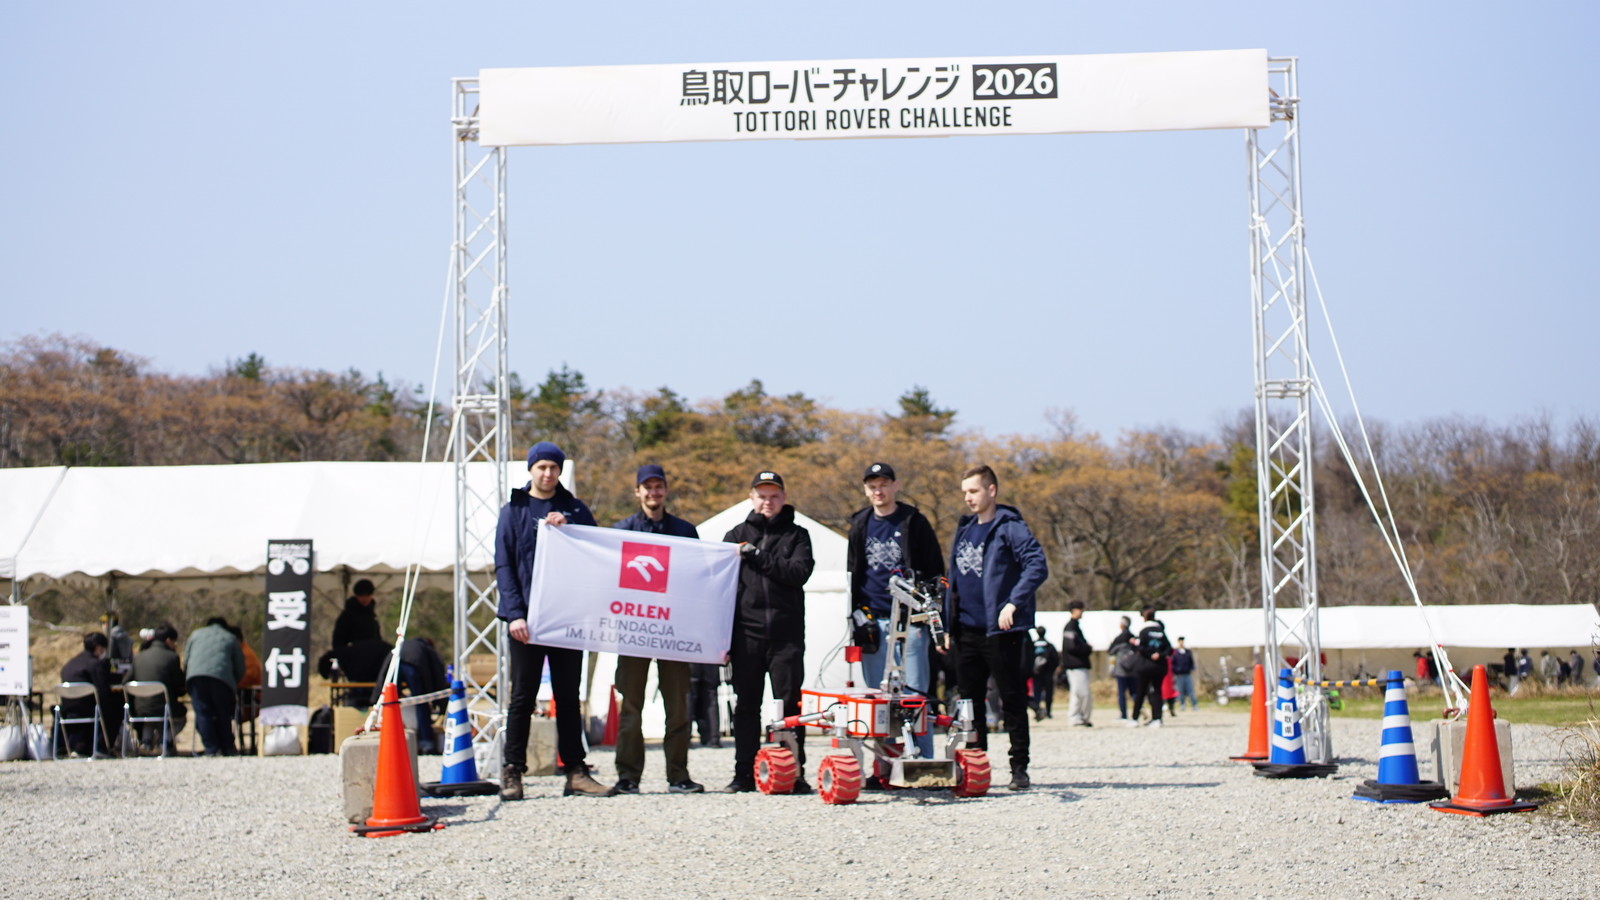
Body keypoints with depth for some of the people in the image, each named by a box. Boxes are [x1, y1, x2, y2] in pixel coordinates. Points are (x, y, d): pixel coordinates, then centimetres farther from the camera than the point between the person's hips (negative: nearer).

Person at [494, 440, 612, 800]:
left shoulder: (575, 510, 13)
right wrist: (514, 613, -11)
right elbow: (504, 565, 0)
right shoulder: (514, 511, 6)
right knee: (523, 696, -1)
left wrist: (566, 529, -9)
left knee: (568, 696, 6)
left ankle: (576, 771, 8)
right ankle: (512, 772, 4)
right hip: (526, 617, -2)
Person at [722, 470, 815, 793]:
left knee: (789, 705, -3)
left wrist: (758, 556, -10)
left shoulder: (796, 535, 11)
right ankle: (744, 774, 9)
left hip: (786, 634, -2)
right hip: (746, 633, 2)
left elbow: (800, 572, -7)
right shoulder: (737, 536, 15)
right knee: (745, 706, 3)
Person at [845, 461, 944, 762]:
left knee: (914, 693, -6)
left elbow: (935, 570, 4)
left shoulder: (914, 522, 3)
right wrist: (855, 615, 13)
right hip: (872, 619, 4)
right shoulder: (860, 525, 14)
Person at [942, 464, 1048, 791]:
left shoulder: (1009, 527, -7)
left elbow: (1038, 566, -18)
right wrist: (948, 625, 16)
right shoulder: (964, 530, 16)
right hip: (967, 630, 7)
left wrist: (1013, 604, -26)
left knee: (1012, 699, -1)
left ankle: (1019, 768, 3)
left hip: (1000, 629, -7)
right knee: (969, 701, 9)